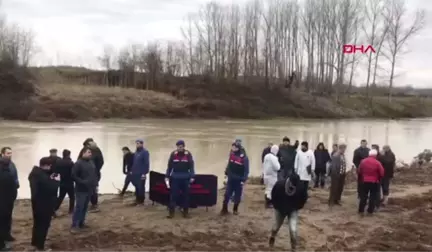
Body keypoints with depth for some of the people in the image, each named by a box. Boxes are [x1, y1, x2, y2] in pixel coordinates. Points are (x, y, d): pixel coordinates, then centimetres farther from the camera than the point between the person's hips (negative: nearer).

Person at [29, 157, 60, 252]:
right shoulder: (42, 175, -28)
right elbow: (51, 188, -30)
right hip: (44, 204, -10)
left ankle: (35, 242, 36)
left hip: (38, 202, 10)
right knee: (44, 224, 3)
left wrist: (51, 179, 1)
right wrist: (56, 181, -15)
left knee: (38, 223, 22)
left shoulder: (36, 173, 5)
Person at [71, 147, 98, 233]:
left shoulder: (91, 163, 11)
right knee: (79, 207, -6)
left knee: (85, 207, 13)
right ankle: (74, 225, 0)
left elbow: (95, 174, 19)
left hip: (90, 189, 7)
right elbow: (73, 176, -16)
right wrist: (82, 182, -21)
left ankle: (81, 222, 23)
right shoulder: (78, 163, -12)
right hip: (81, 190, -7)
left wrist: (95, 184, 10)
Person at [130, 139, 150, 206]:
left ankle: (141, 201, 8)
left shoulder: (145, 152, -10)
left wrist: (144, 173, -18)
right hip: (135, 173, 7)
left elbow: (146, 163, -15)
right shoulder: (136, 152, 14)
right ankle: (137, 200, 21)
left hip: (141, 173, -7)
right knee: (136, 187, 12)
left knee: (141, 187, -1)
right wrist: (132, 170, 14)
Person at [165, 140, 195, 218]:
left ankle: (186, 212, 16)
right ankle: (171, 212, 4)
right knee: (173, 195, -1)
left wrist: (192, 176, -8)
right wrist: (167, 176, 2)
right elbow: (169, 166, 4)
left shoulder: (188, 154, -3)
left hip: (185, 178, 0)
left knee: (185, 195, 7)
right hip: (175, 177, 0)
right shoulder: (173, 154, -1)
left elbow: (191, 166, -2)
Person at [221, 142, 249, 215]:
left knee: (237, 195, 9)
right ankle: (224, 209, 11)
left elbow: (246, 170, -14)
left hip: (239, 180, -3)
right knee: (227, 194, 2)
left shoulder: (244, 158, -15)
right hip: (231, 179, 3)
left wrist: (243, 180, -18)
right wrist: (226, 173, 12)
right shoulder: (232, 155, 0)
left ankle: (235, 209, 24)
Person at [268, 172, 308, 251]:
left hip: (293, 211, -1)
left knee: (293, 230, -15)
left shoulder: (301, 187, -29)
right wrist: (276, 206, -5)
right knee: (276, 227, 17)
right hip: (280, 210, 1)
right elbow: (273, 196, -9)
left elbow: (304, 199, -5)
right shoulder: (279, 185, -31)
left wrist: (297, 207, -4)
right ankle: (272, 237, 53)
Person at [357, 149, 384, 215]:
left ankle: (361, 210, 10)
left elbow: (359, 171, 5)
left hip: (365, 181, 3)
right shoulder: (377, 163, -11)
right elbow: (382, 173, -9)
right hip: (374, 182, -2)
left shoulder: (363, 161, -2)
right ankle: (370, 211, 8)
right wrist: (378, 179, 10)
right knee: (373, 197, 7)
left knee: (363, 196, 10)